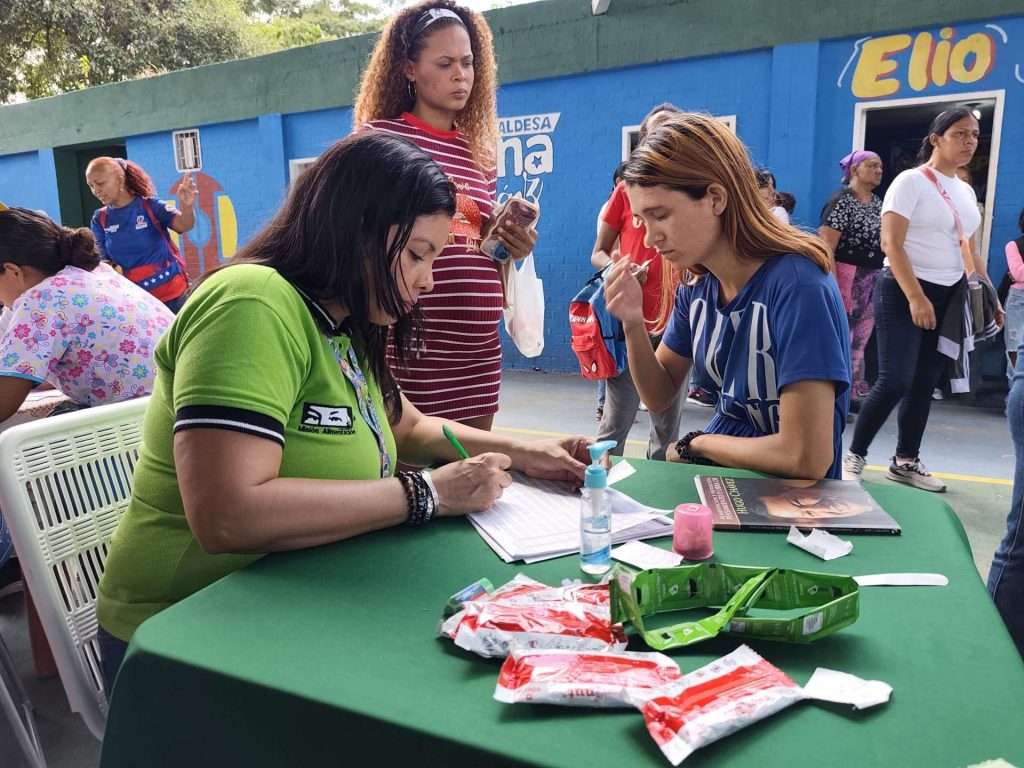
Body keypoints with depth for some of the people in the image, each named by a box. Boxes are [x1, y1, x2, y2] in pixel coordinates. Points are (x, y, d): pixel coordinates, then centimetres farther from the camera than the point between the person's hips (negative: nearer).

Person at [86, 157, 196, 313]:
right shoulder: (100, 219, 2)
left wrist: (187, 205, -45)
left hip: (172, 293, -3)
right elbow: (102, 261, 6)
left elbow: (184, 225, -24)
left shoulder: (149, 205, -8)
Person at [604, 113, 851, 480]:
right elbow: (659, 395, 6)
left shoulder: (797, 285, -23)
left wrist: (695, 445, -11)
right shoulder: (697, 283, -3)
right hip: (718, 471, 6)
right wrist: (633, 324, -12)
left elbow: (806, 458, -27)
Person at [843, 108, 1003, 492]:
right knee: (895, 380, -13)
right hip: (904, 291, -7)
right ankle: (854, 455, 2)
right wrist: (916, 297, -22)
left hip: (949, 296, 7)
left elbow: (970, 250, 21)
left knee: (925, 384, 7)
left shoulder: (966, 191, 15)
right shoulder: (911, 181, -7)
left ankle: (906, 462, 17)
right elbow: (891, 244, -16)